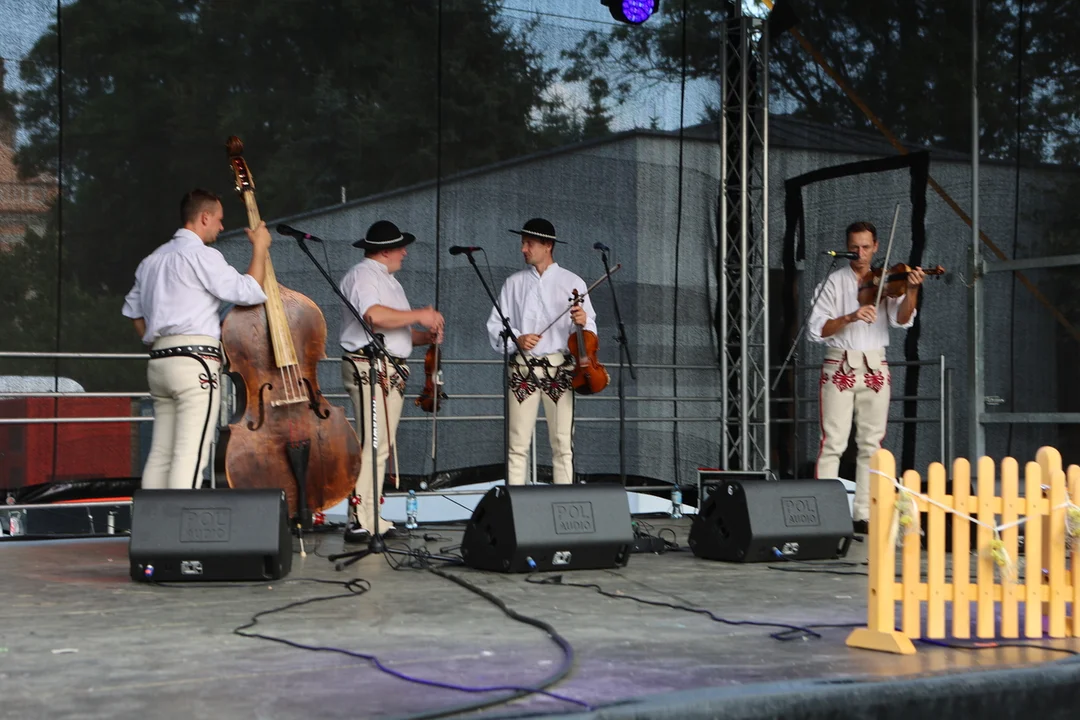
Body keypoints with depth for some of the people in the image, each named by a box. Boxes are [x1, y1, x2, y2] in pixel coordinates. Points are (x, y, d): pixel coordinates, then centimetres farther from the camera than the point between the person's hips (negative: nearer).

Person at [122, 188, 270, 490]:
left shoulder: (153, 259, 21)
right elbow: (249, 292, -11)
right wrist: (259, 248, 0)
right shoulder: (202, 255, -6)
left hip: (158, 363, 9)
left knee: (160, 454, 7)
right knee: (190, 454, -13)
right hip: (195, 362, -9)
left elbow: (133, 309, 28)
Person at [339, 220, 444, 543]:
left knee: (381, 447, 12)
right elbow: (374, 315, -26)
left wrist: (426, 336, 9)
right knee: (373, 445, -15)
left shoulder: (387, 280, 25)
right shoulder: (362, 275, -8)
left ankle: (372, 519, 17)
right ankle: (359, 522, -16)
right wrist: (418, 315, -17)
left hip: (391, 370, 11)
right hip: (369, 367, -11)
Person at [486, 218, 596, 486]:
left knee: (563, 443, -1)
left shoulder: (572, 282, 8)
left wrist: (583, 321, -18)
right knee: (517, 443, -1)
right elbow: (495, 325, 8)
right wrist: (516, 338, -11)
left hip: (560, 367, -1)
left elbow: (590, 330, 5)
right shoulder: (514, 283, 11)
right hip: (523, 367, 1)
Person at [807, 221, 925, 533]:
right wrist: (850, 317, -21)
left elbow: (902, 319, -8)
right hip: (840, 367, -3)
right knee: (834, 442, -7)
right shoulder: (835, 282, 3)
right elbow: (816, 329, -6)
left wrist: (912, 289, -24)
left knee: (871, 443, 3)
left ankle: (863, 514, 7)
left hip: (875, 369, 3)